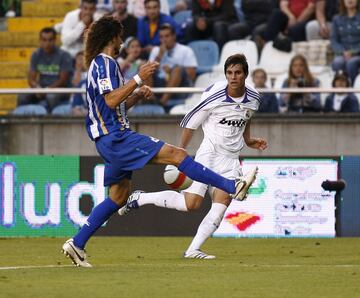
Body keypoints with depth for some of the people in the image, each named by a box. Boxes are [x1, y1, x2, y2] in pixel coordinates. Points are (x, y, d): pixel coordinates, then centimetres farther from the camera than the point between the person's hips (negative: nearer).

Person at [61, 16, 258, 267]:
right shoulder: (104, 63, -9)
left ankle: (77, 244, 12)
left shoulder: (103, 64, 23)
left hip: (111, 140, 11)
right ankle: (233, 186, -23)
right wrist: (138, 79, -22)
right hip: (115, 136, -11)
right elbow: (111, 101, -22)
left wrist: (137, 94, 11)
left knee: (118, 197, 13)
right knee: (175, 154, -16)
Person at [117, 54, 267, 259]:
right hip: (209, 152, -5)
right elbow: (191, 122, -5)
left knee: (222, 202, -16)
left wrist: (249, 141, 14)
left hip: (231, 158, 5)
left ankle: (193, 250, -14)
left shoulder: (253, 97, 2)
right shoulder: (215, 95, -15)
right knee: (191, 203, -16)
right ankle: (139, 199, 3)